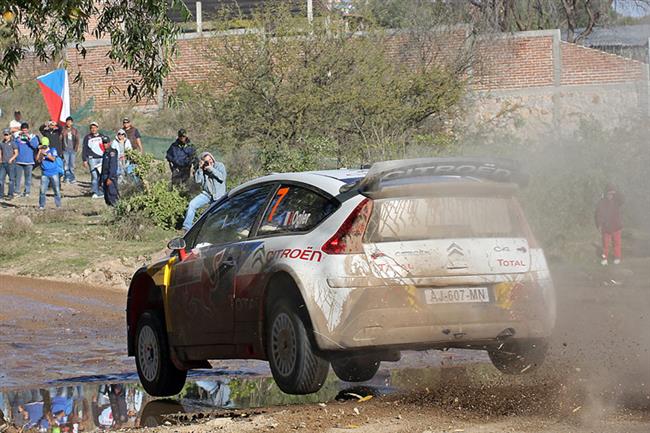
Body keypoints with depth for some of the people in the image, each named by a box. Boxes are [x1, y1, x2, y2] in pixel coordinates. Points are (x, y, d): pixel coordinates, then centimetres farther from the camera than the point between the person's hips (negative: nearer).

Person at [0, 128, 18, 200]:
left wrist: (11, 159, -16)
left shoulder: (13, 143, -2)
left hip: (11, 164, -5)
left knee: (11, 179, 0)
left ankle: (10, 195, 5)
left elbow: (16, 153, -3)